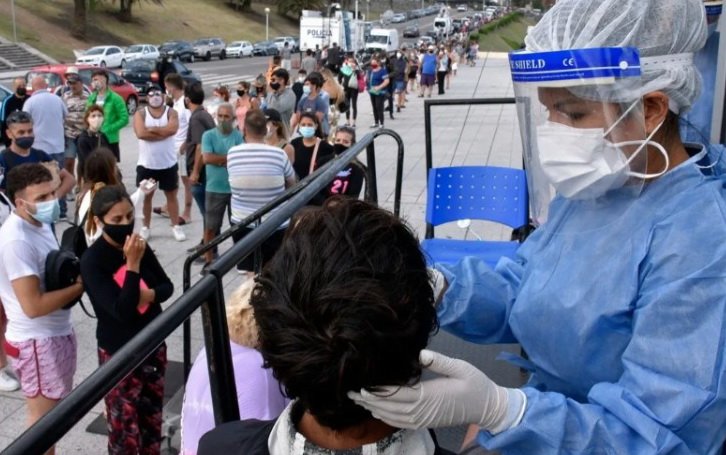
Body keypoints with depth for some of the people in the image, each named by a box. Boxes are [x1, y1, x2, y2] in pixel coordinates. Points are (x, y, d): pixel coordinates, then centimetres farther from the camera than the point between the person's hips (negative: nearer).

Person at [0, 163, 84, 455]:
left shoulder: (40, 224, 4)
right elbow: (33, 305, -28)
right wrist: (78, 287, -18)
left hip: (58, 333, 9)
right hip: (38, 342, -9)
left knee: (54, 414, 23)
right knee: (42, 418, 8)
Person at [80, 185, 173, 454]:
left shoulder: (139, 246, -3)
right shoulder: (92, 260, -19)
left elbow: (168, 286, 5)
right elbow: (122, 310, -25)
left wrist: (149, 295, -16)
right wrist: (132, 264, -29)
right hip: (118, 353, -5)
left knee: (152, 417, 19)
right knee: (125, 426, 5)